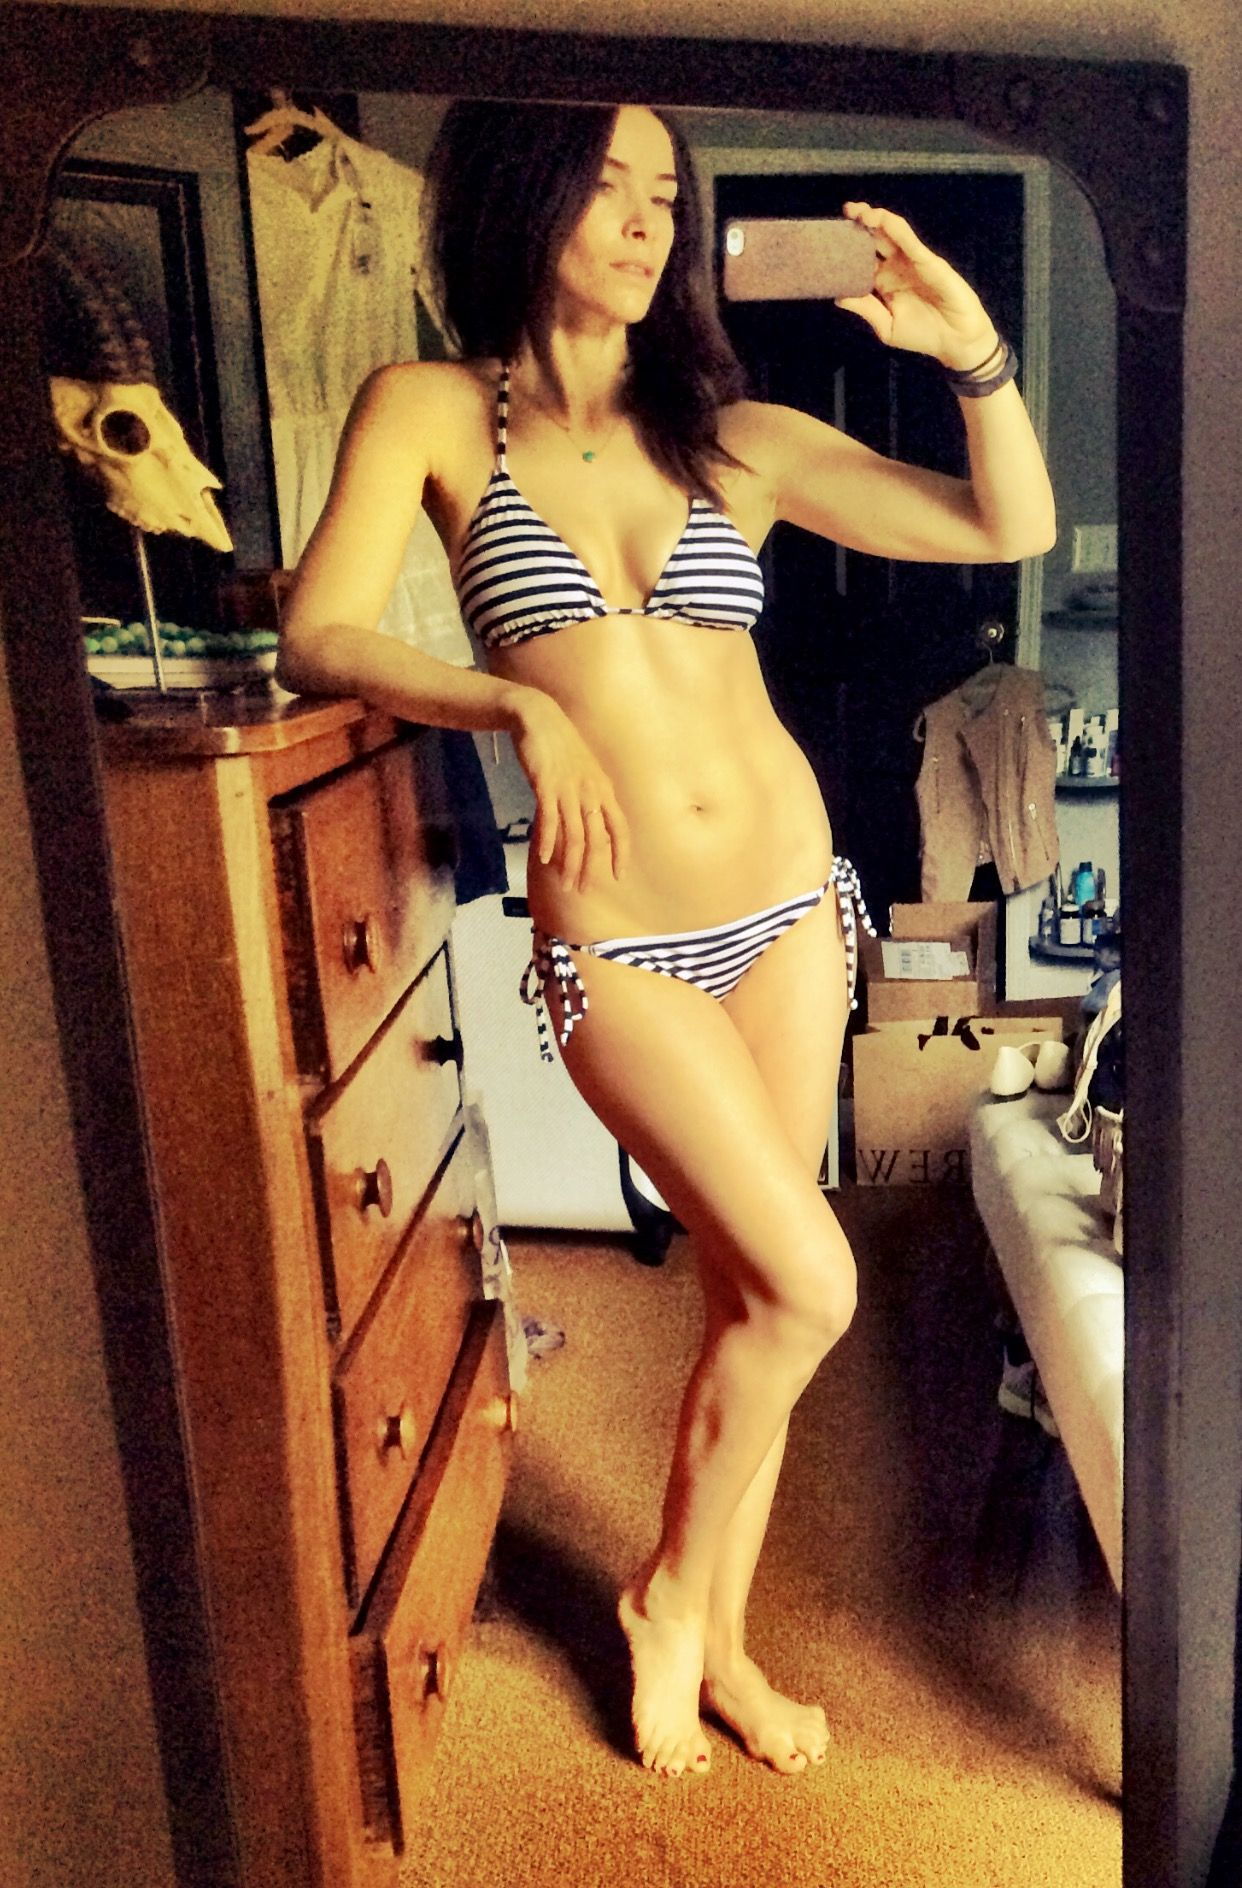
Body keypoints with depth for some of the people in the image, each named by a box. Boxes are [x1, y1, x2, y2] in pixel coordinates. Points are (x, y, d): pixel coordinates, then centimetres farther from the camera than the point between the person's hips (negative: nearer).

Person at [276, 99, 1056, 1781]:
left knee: (749, 1295, 10)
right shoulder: (432, 413, -1)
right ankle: (673, 1591, 19)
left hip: (789, 904, 4)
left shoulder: (734, 436, 5)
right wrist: (516, 705, -27)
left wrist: (975, 353, -13)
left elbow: (1013, 527, 2)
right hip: (616, 942, -4)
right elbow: (321, 637, -13)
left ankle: (716, 1637, 32)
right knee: (807, 1287, -10)